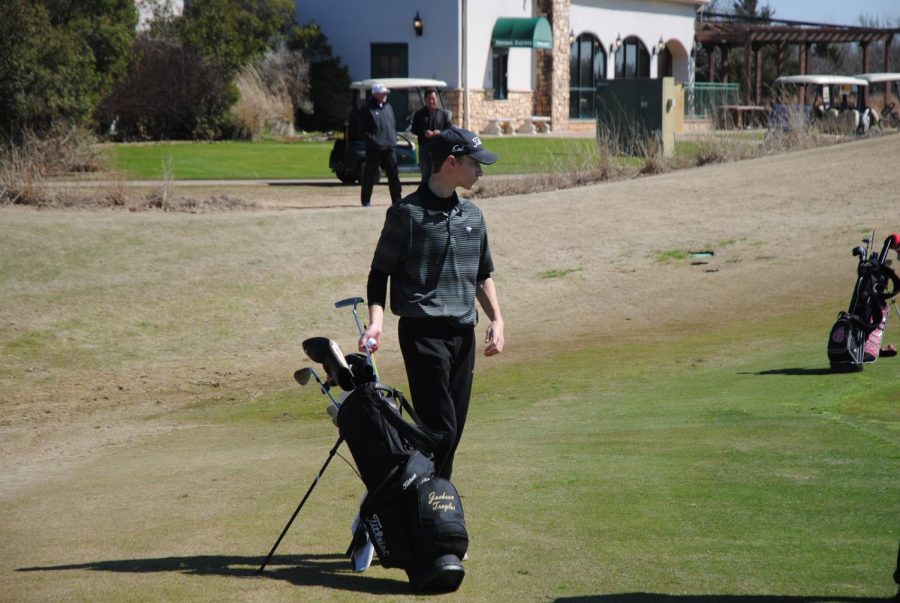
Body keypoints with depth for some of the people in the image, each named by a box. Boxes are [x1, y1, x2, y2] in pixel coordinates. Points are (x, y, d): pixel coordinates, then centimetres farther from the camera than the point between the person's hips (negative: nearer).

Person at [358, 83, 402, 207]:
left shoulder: (388, 107, 15)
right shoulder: (367, 109, -5)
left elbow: (394, 124, 22)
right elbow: (362, 130, -9)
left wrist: (394, 138, 9)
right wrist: (372, 140, -16)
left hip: (389, 147, 6)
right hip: (374, 149, -6)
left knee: (393, 174, 4)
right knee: (369, 175, 2)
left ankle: (396, 199, 9)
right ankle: (366, 200, 10)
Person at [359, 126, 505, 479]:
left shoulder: (472, 215, 16)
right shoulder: (407, 213, -4)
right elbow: (380, 272, -1)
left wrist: (496, 319, 10)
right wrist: (376, 320, -16)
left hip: (463, 333, 7)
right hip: (423, 332, -7)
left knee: (454, 430, 7)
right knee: (439, 428, -14)